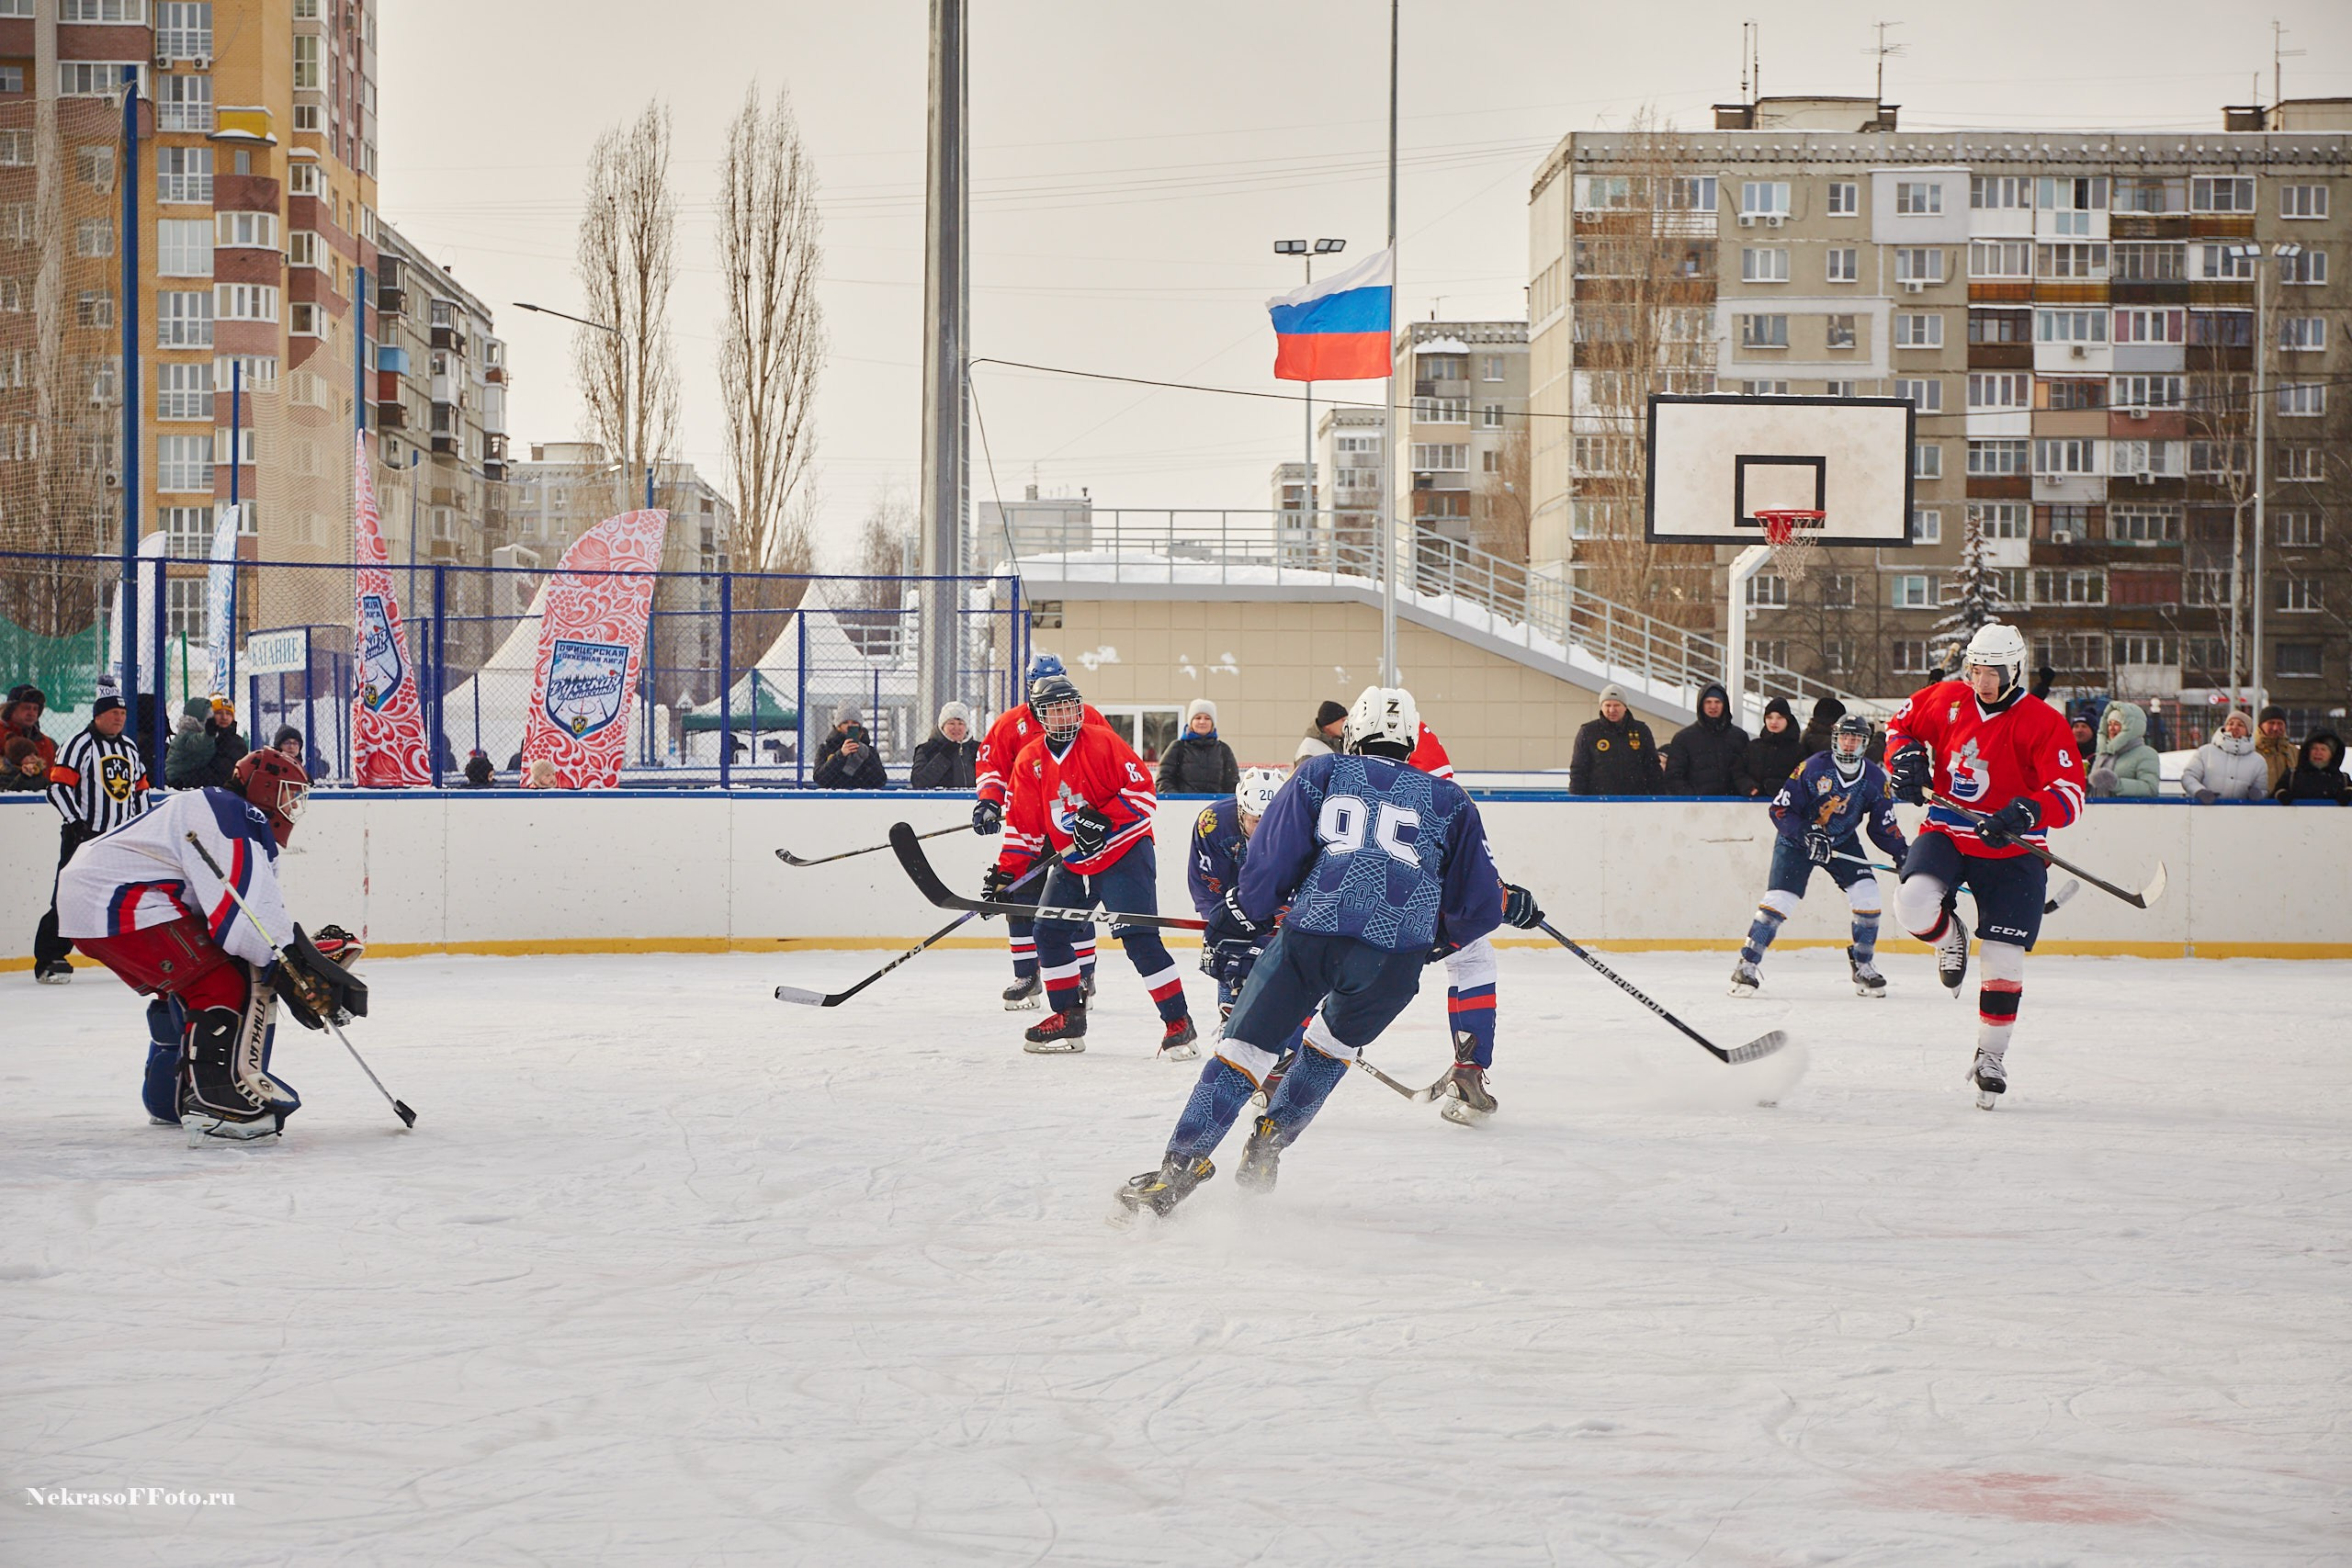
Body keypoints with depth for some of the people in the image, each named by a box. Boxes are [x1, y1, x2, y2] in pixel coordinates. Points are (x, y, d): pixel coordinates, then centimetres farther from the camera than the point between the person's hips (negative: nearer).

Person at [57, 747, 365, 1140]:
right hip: (118, 904, -11)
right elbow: (244, 920, -22)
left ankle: (170, 1095, 35)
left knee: (182, 989, 26)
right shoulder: (238, 820, -10)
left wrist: (311, 951, 8)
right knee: (225, 985, -14)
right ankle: (214, 1100, -21)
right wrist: (307, 979, -24)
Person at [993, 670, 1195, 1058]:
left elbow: (1142, 788, -15)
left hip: (1125, 851, -7)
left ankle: (1179, 1023, -13)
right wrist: (1006, 872, 0)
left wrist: (1103, 819, -26)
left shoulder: (1102, 741, -12)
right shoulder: (1030, 761, 4)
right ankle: (1068, 1018, 18)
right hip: (1073, 862, 7)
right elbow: (1023, 823, 9)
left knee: (1139, 936, -16)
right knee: (1049, 933, 5)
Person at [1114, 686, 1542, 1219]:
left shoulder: (1320, 774, 17)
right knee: (1334, 1043, 29)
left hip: (1311, 935, -1)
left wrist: (1260, 912, 30)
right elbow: (1480, 900, 19)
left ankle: (1179, 1168, -8)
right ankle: (1266, 1150, 23)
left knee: (1244, 1049, 4)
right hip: (1395, 957, 1)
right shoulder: (1448, 801, 20)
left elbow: (1267, 863, 11)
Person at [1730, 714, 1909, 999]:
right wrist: (1807, 835, -29)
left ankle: (1862, 965, 7)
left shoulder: (1874, 778, -8)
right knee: (1778, 899, -16)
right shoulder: (1813, 769, -21)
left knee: (1867, 895, -12)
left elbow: (1883, 826, 1)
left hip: (1843, 842, 4)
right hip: (1797, 840, -4)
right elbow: (1779, 808, -18)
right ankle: (1747, 965, -6)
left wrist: (1901, 852, -12)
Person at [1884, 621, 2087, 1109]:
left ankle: (1991, 1056, 17)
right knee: (1914, 904, -28)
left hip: (2011, 852, -2)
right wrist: (1904, 758, -3)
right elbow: (1904, 722, 19)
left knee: (2003, 959, -2)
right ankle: (1949, 937, 10)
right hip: (1946, 835, 2)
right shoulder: (1945, 700, -1)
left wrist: (2027, 812, -37)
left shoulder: (2043, 722, -12)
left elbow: (2070, 795, -18)